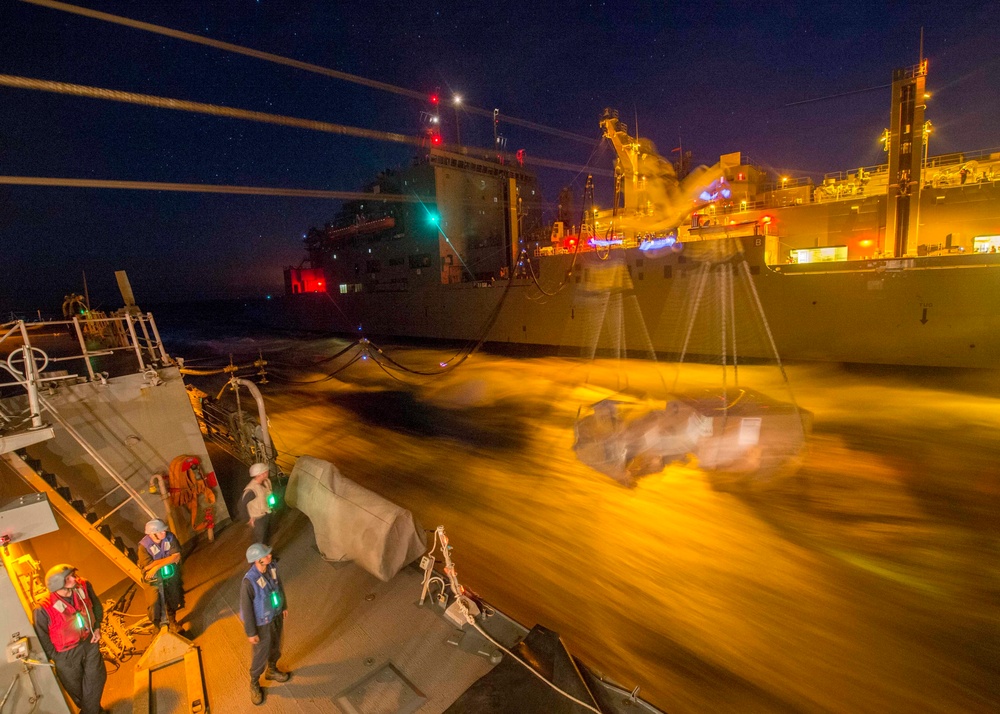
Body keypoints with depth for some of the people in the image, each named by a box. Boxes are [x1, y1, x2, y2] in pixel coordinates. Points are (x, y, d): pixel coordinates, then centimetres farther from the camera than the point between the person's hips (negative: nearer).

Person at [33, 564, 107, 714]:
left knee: (96, 679, 17)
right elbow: (41, 637, -14)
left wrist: (97, 627, -1)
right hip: (66, 654, -3)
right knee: (75, 687, 22)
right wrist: (55, 657, -6)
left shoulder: (84, 586, -22)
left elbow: (96, 605, 1)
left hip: (89, 642, 3)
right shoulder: (44, 609, -32)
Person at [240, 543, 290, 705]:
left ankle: (271, 670, 56)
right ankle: (254, 684, 45)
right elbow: (246, 608, -24)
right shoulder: (249, 581, -36)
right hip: (262, 622, -5)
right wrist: (251, 632, -14)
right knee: (260, 654, 17)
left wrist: (284, 606, 13)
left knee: (275, 646, 28)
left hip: (276, 615, 5)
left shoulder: (272, 568, -18)